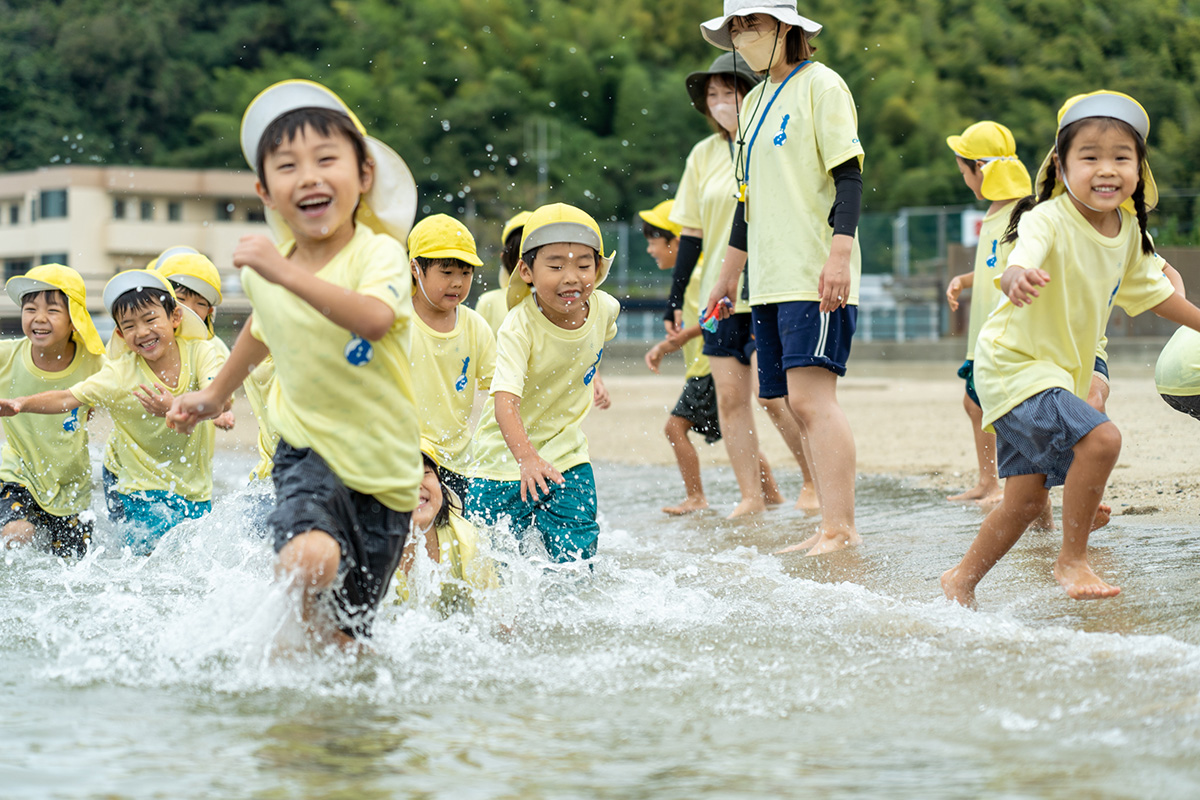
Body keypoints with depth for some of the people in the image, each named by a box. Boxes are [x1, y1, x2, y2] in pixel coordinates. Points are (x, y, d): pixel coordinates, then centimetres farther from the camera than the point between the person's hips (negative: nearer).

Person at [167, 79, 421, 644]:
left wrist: (286, 273, -45)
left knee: (347, 637, 5)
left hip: (383, 470, -1)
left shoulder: (379, 253, -16)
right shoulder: (263, 271, -1)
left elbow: (374, 320, -39)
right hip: (308, 452, 1)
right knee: (309, 559, -32)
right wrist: (216, 395, 37)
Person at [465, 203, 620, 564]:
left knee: (577, 562, -5)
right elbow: (505, 402, -39)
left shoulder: (605, 308, -11)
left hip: (567, 458, 3)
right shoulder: (519, 327, -27)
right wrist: (528, 460, -54)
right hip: (506, 460, -3)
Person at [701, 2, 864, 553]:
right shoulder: (755, 101, 20)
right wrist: (728, 275, 28)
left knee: (811, 397, -17)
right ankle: (832, 530, 6)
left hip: (815, 280, -8)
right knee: (802, 407, 5)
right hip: (772, 281, 8)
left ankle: (840, 528, -20)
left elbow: (849, 176, -12)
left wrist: (838, 258, -22)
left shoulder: (820, 85, -5)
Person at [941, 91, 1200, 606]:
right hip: (1014, 365, -8)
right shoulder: (1049, 219, -24)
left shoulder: (1128, 230, 0)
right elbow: (1024, 255, -46)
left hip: (1059, 372, 8)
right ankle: (1072, 559, -10)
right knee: (1100, 440, -26)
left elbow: (1147, 289, 18)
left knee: (1026, 498, 13)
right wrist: (1017, 276, -69)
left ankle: (962, 580, 31)